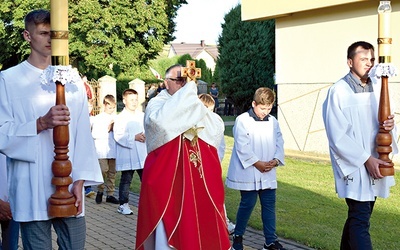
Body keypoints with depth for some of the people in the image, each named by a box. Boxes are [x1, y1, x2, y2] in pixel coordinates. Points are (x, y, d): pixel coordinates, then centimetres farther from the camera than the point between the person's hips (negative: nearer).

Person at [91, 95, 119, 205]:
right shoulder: (98, 118, 1)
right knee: (103, 170, -11)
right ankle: (100, 191, 9)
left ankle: (110, 194, 13)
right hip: (102, 150, -3)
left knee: (112, 172, 5)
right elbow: (94, 134, -6)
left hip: (113, 149, 3)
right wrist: (107, 129, -6)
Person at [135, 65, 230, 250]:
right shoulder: (156, 104, -2)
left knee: (197, 225, 9)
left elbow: (217, 128, 1)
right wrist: (187, 91, -23)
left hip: (197, 177, 6)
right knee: (169, 231, -4)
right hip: (168, 178, -5)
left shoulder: (194, 106, 16)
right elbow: (162, 121, -28)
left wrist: (198, 108, -11)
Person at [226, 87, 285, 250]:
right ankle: (238, 236, 20)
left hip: (268, 173, 5)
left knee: (269, 204, 6)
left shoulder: (273, 122, 8)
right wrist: (257, 163, -16)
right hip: (248, 172, -5)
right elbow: (242, 147, -12)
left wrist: (275, 160, -10)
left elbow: (279, 143, 8)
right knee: (248, 203, 1)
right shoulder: (242, 121, -8)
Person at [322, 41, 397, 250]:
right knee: (360, 221, -9)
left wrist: (389, 125, -11)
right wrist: (366, 159, -16)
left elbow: (383, 120, 13)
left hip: (374, 165, 6)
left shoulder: (377, 87, 6)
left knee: (357, 216, 17)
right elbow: (338, 137, -14)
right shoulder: (338, 91, -12)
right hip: (354, 168, -6)